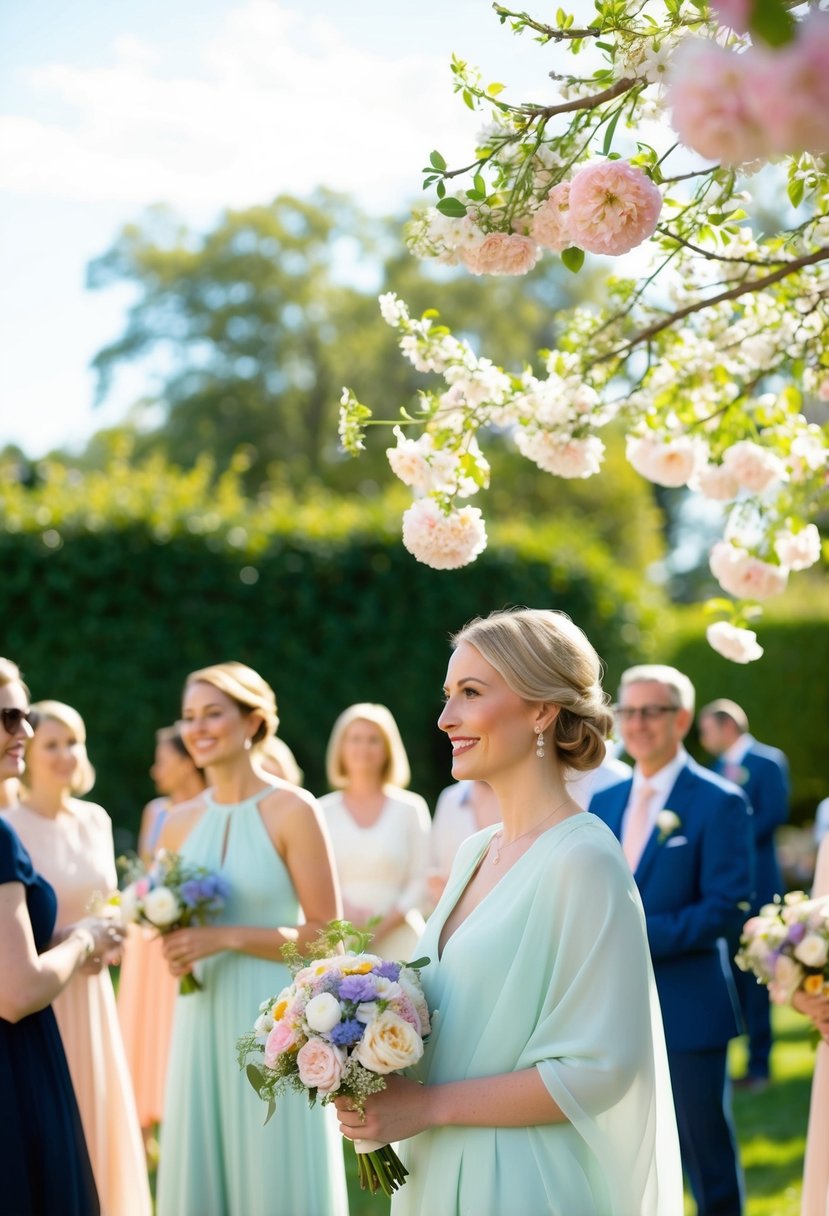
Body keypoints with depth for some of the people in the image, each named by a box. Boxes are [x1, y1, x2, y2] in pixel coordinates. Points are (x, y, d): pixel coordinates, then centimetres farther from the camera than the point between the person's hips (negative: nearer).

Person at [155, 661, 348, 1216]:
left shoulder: (292, 810, -8)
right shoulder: (180, 825, 8)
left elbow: (326, 935, -10)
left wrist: (227, 938, -17)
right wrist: (177, 950, -2)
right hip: (203, 1022, 5)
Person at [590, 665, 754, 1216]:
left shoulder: (720, 803, -7)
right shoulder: (603, 803, 12)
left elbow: (729, 907, -14)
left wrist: (638, 935, -20)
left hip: (687, 1009, -6)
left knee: (707, 1156, 5)